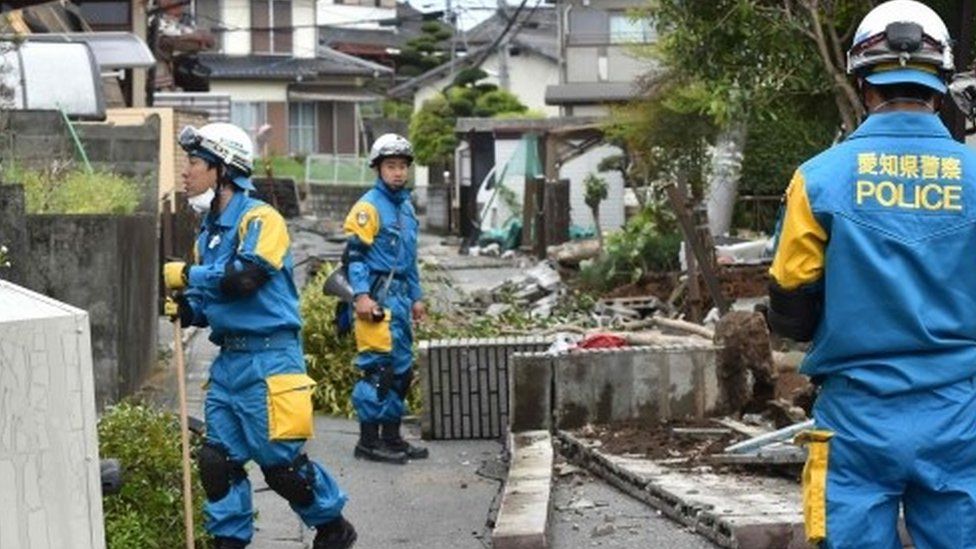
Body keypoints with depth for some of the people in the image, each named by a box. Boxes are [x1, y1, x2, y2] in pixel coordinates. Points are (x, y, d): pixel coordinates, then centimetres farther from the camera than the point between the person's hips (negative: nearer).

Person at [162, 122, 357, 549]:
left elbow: (246, 276, -25)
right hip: (228, 360, 8)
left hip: (268, 357, -8)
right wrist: (185, 309, 2)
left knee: (281, 461, -3)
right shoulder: (209, 229, 16)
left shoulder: (259, 219, -10)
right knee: (218, 457, 3)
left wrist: (187, 275, -14)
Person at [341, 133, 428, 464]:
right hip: (377, 296, -9)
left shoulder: (406, 206, 19)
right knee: (378, 367, -10)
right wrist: (361, 296, -20)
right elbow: (354, 254, -12)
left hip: (400, 295, 9)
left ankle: (391, 436, 20)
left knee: (402, 368, 11)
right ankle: (368, 441, -5)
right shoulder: (368, 206, -8)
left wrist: (416, 297, 23)